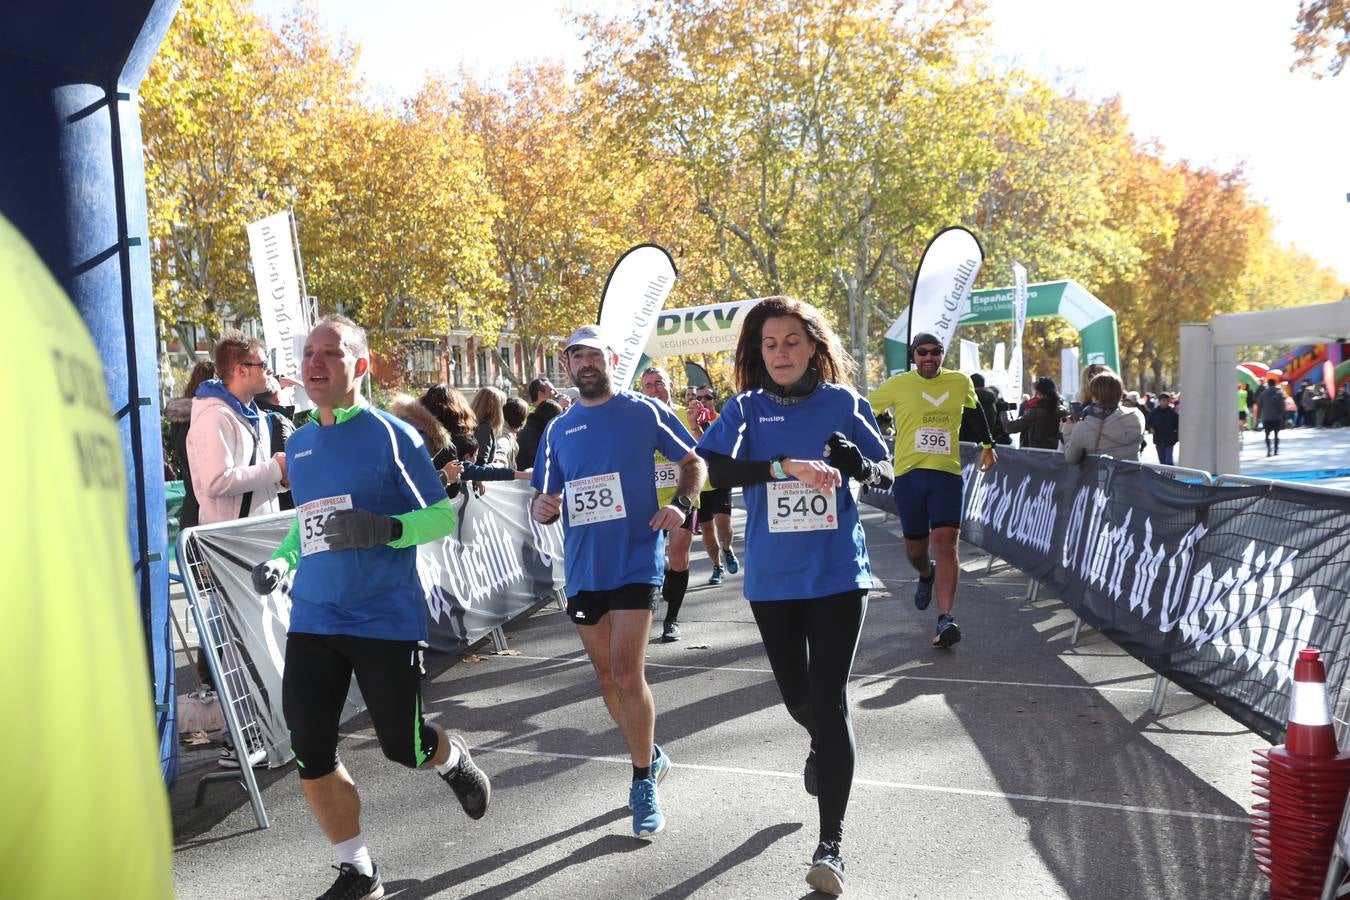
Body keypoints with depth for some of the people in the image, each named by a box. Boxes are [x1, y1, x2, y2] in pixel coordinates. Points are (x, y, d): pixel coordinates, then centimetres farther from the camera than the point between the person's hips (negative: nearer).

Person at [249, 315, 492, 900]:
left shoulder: (391, 434, -8)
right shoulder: (298, 445, 10)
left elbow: (444, 516, -8)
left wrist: (387, 528, -26)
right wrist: (281, 560, 7)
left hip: (386, 621, -5)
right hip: (312, 621, 5)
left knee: (403, 746, 5)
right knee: (311, 753, 1)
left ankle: (454, 761, 42)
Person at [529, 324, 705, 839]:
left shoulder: (644, 412, -1)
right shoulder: (557, 430, 10)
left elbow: (694, 461, 5)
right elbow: (547, 499, 15)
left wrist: (680, 504, -13)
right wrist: (541, 507, -9)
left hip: (636, 561, -5)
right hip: (582, 568, 5)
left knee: (627, 675, -13)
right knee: (608, 678, 13)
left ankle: (644, 785, 4)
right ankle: (651, 757, 36)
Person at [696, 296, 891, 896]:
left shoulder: (844, 403, -1)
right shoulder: (747, 408, -2)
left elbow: (886, 479, 3)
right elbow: (714, 467, -18)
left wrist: (858, 464, -20)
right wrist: (786, 466, -31)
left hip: (838, 575, -2)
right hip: (772, 580, 2)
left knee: (830, 701, -6)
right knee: (796, 695, 17)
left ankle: (831, 845, 3)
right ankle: (820, 745, 54)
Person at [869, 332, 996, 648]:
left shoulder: (960, 381, 8)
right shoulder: (898, 385, 0)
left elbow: (975, 410, 28)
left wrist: (987, 445, 29)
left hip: (947, 472, 0)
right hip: (908, 474, 0)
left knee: (945, 542, -16)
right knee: (915, 546, 10)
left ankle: (946, 619, -19)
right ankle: (927, 575, 47)